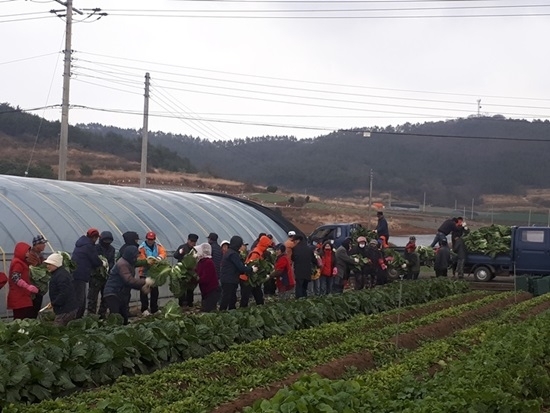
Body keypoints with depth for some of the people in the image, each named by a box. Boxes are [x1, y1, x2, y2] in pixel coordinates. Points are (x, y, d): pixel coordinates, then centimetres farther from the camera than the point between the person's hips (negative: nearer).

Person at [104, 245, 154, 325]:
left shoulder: (129, 264, 14)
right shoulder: (122, 264, -18)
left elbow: (131, 281, 17)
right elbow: (129, 280, -28)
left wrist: (141, 287, 2)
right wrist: (145, 281, -23)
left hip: (121, 294, 10)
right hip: (113, 294, -10)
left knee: (124, 317, 10)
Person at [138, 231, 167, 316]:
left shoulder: (158, 245, 3)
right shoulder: (142, 247, -11)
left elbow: (163, 252, -11)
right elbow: (141, 259, -19)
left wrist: (159, 257, -32)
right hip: (144, 272, -5)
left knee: (155, 291, 13)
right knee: (144, 291, -4)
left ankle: (154, 309, 25)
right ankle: (144, 309, 1)